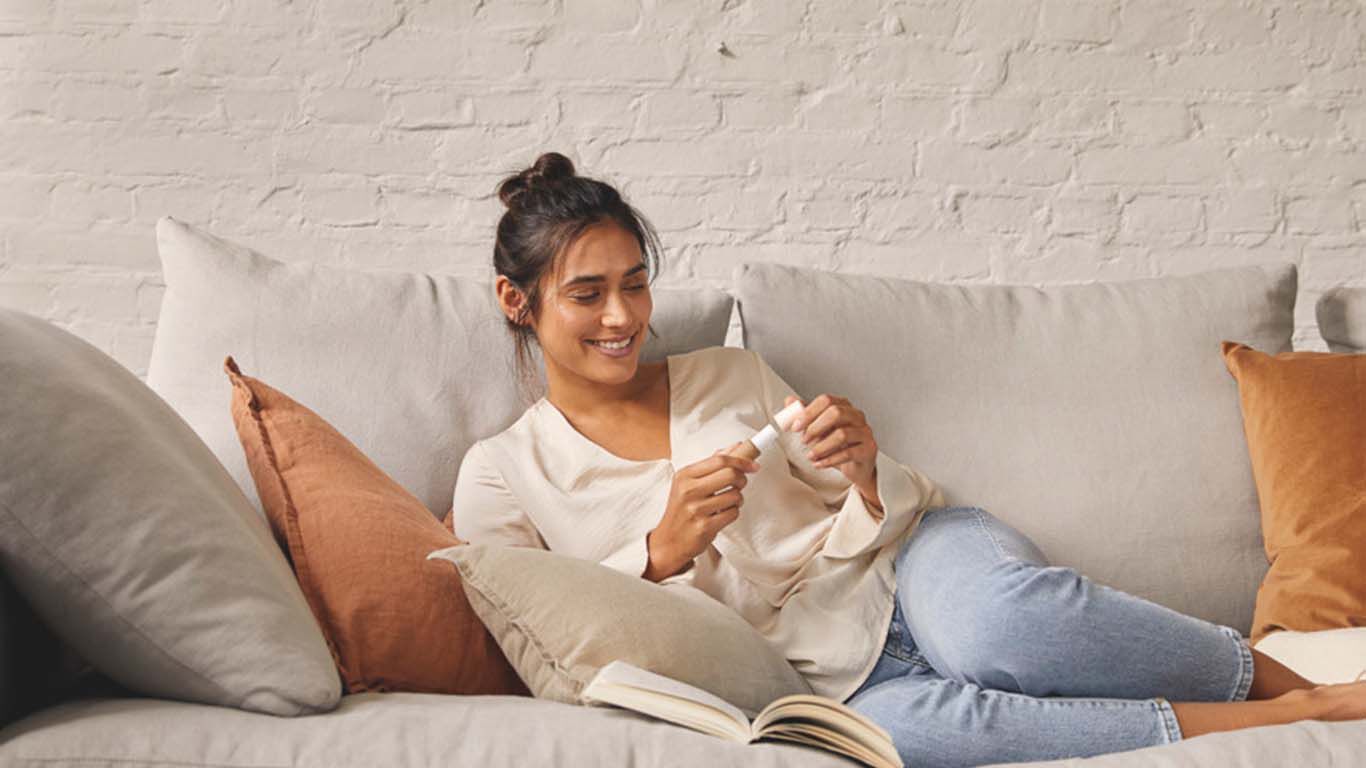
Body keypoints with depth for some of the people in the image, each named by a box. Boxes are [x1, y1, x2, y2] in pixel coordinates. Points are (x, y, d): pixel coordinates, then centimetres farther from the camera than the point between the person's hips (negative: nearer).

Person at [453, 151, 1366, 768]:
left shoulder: (731, 374, 10)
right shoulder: (501, 478, 5)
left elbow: (878, 518, 12)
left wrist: (865, 471, -12)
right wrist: (663, 551, -18)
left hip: (906, 567, 2)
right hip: (831, 684, -2)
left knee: (997, 615, -36)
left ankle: (1281, 675, -16)